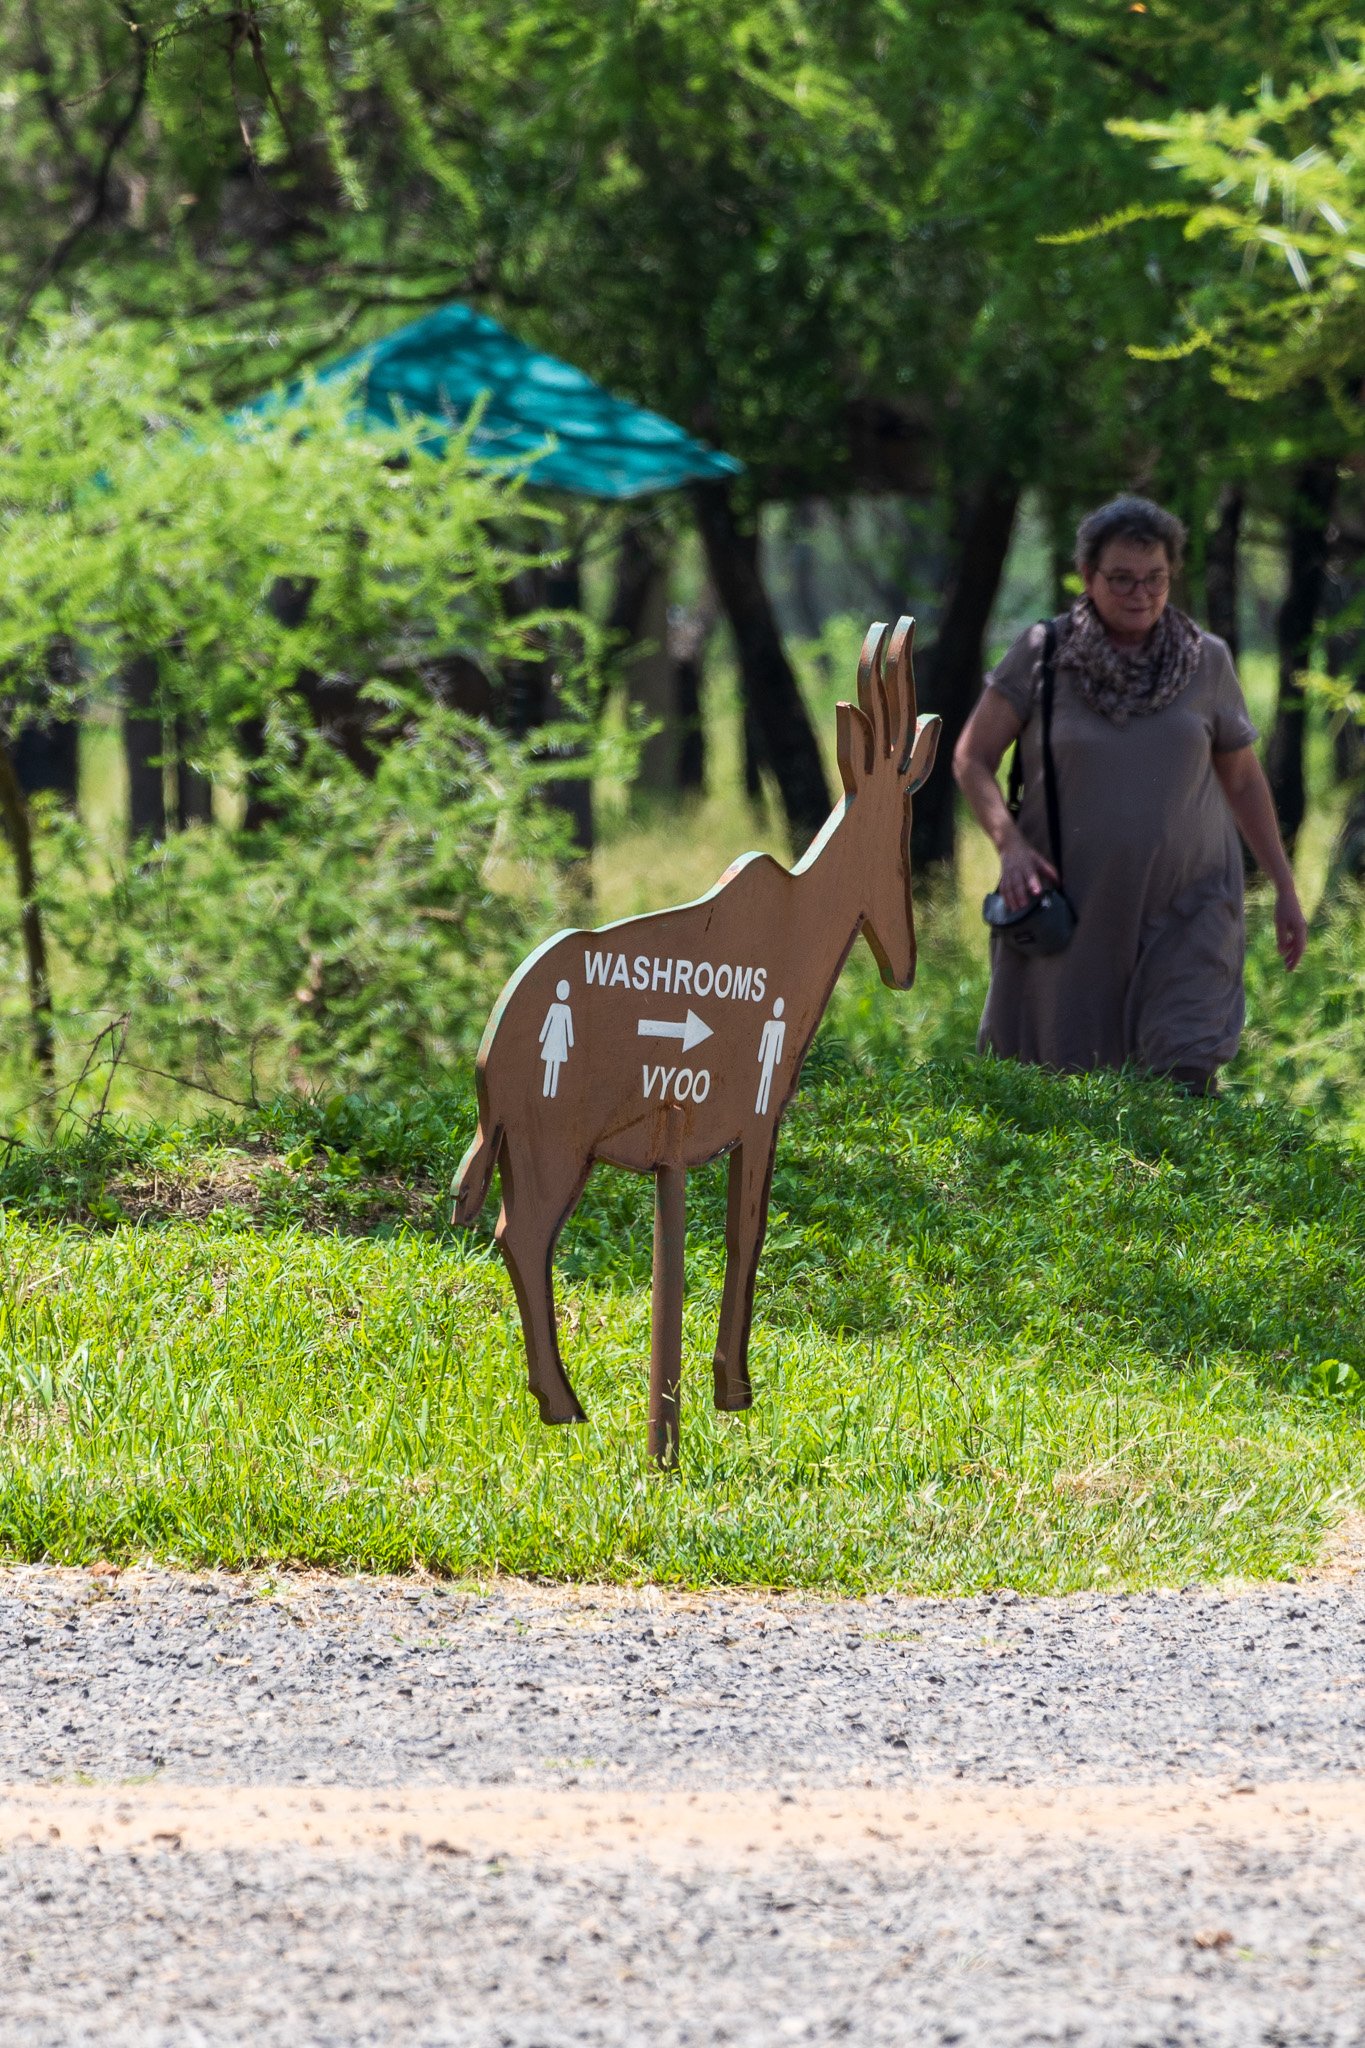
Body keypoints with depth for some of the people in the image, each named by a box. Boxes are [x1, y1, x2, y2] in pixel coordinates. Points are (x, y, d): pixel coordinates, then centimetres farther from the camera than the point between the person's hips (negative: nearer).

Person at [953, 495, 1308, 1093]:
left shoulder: (1206, 661, 1)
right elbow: (972, 759, 0)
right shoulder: (1041, 654, -5)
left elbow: (1243, 779, 12)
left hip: (1186, 907, 0)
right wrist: (1010, 844, -17)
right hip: (1074, 904, 0)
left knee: (1184, 1070, -17)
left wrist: (1286, 889, 12)